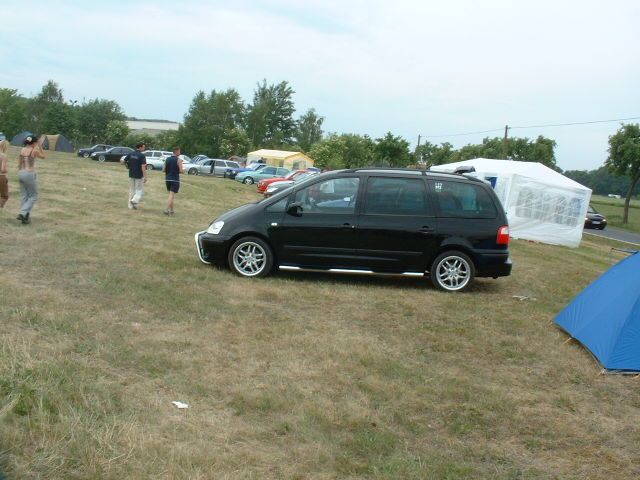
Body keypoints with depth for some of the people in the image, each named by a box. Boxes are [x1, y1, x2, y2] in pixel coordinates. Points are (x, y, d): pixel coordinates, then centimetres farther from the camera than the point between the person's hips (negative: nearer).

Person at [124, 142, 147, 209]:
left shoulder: (130, 154, 3)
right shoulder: (142, 156, -14)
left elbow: (124, 161, 11)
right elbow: (143, 167, -19)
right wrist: (145, 177, -18)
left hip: (131, 175, 6)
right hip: (139, 176, -6)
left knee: (131, 190, 13)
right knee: (139, 190, 7)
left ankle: (131, 206, 14)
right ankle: (135, 200, -16)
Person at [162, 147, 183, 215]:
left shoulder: (167, 159, 8)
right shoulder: (178, 160, -8)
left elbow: (163, 170, 5)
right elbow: (181, 171, -13)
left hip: (167, 179, 6)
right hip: (175, 180, -6)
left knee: (171, 195, 18)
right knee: (171, 195, -8)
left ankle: (171, 210, 22)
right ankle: (166, 210, -18)